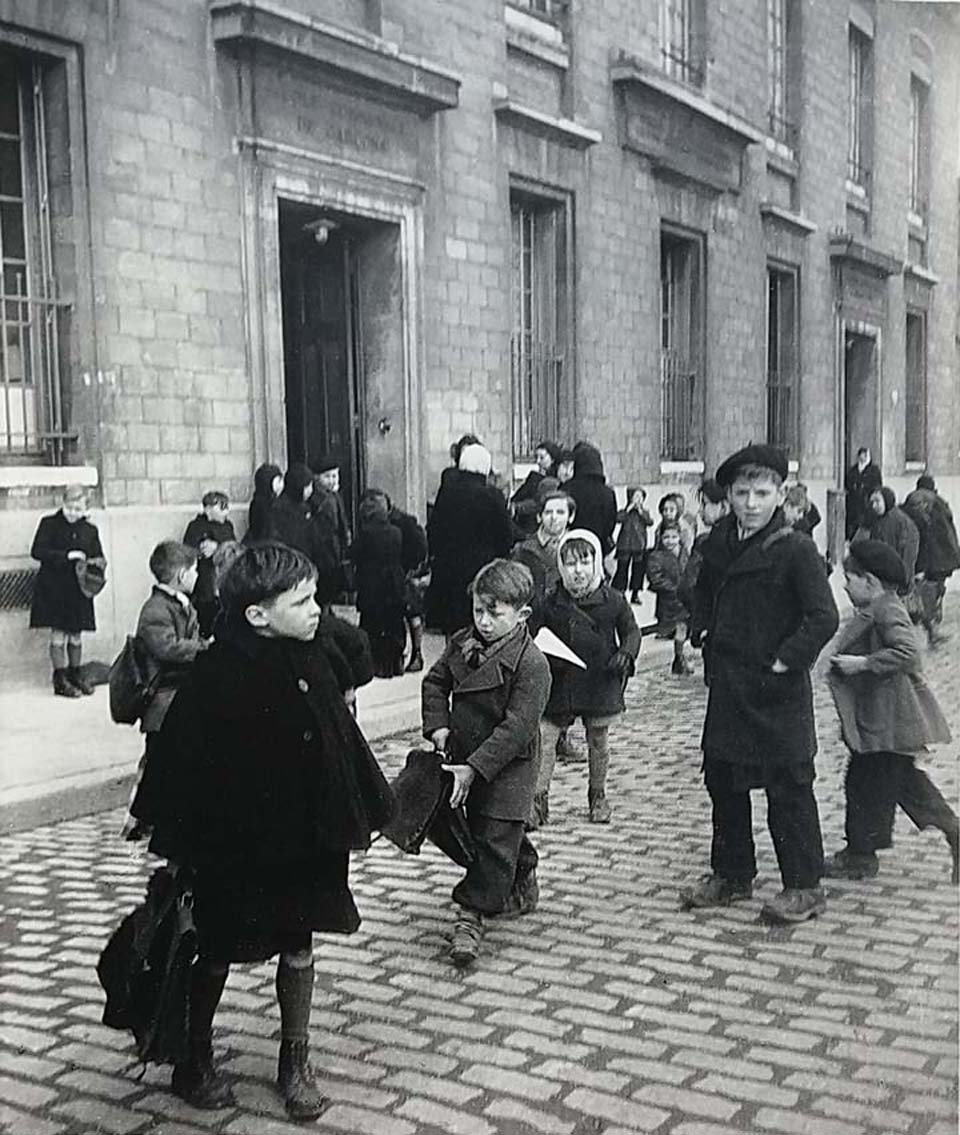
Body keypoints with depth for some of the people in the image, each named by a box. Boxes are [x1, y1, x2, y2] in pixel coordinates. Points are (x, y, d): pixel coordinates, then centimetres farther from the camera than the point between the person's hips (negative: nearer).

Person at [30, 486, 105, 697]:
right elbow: (36, 551, -12)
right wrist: (67, 556, -20)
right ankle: (60, 681, 7)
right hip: (54, 590, -3)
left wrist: (96, 563, -14)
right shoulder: (49, 524, -3)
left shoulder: (90, 530, 9)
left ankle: (75, 676, 23)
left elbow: (100, 558, 11)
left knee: (76, 636, 9)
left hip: (79, 590, 4)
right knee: (58, 634, -1)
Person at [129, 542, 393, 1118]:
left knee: (298, 945, 15)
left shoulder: (311, 661, -3)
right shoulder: (217, 677, -22)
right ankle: (194, 1061, 35)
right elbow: (180, 763, -17)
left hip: (306, 837, 5)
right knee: (218, 953, 13)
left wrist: (372, 806, 13)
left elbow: (343, 740, 8)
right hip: (233, 847, -5)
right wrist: (176, 842, -12)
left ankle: (296, 1064, 32)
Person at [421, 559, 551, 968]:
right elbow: (435, 681, 11)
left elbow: (516, 727, -24)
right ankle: (522, 881, 44)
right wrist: (438, 725, -6)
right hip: (463, 758, 7)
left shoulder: (531, 664, -21)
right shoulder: (462, 643, -1)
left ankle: (472, 913, 4)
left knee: (493, 840, -4)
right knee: (506, 835, 21)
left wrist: (475, 767, -27)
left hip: (506, 768, -6)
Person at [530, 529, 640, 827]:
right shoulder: (552, 602, -2)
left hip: (600, 680, 0)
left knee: (598, 741, 13)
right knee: (544, 737, -6)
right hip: (559, 682, 0)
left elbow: (631, 631, 7)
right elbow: (531, 631, 4)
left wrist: (626, 654, -11)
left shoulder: (613, 600, -3)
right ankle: (538, 799, 1)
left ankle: (598, 796, 32)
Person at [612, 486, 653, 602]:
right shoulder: (625, 511, 2)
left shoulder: (644, 512, 9)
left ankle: (635, 594, 14)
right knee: (622, 569, -2)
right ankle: (620, 592, 5)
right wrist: (629, 508, -17)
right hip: (624, 546, -2)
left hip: (639, 547, 2)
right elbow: (619, 518, -19)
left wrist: (641, 511, -14)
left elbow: (650, 522, -8)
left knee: (638, 569, 5)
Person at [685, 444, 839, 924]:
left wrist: (787, 659, -18)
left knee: (787, 786, 1)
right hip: (726, 684, 7)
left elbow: (824, 618, -19)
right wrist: (699, 630, 10)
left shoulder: (796, 549, -14)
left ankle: (804, 888, 14)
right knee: (722, 779, 15)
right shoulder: (720, 538, 6)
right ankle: (731, 875, 30)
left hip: (777, 691, -7)